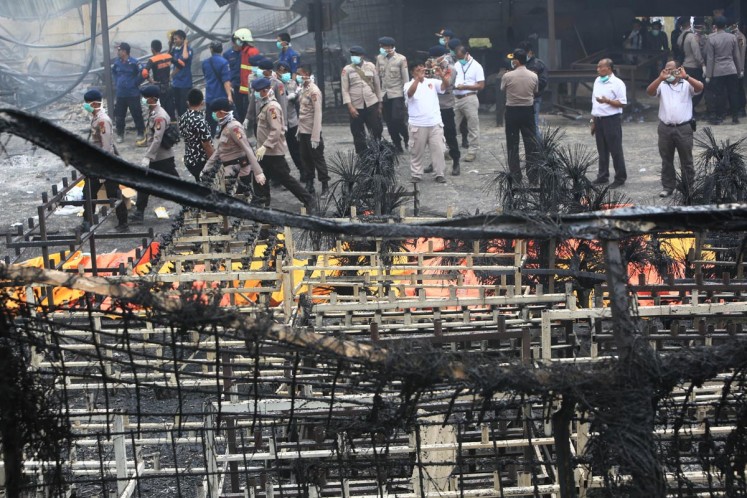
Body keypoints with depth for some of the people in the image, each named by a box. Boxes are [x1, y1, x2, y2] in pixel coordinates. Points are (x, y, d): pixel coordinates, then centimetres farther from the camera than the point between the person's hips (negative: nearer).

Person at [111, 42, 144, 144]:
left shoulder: (134, 62, -14)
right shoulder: (117, 63, 3)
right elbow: (113, 72, 23)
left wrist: (135, 83, -9)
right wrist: (116, 83, 13)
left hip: (133, 94, -5)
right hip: (120, 94, 5)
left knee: (137, 114, 3)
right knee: (119, 115, 7)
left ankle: (140, 133, 16)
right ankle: (120, 134, 18)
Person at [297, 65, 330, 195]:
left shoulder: (314, 91, -16)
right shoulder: (303, 89, 8)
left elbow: (317, 114, -18)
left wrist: (315, 136, -20)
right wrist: (299, 130, 9)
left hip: (312, 133, -8)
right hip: (303, 132, 8)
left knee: (318, 159, 0)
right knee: (306, 159, 12)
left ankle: (325, 186, 8)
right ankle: (309, 184, 20)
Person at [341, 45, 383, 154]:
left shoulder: (371, 66, 5)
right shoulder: (347, 70, 1)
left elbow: (377, 85, 9)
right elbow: (345, 90, -2)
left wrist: (379, 104, 8)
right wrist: (350, 106, -12)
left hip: (371, 104, 1)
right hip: (356, 106, -1)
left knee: (377, 129, 2)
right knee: (358, 134, 5)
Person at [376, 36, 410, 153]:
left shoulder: (401, 59, -4)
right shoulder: (379, 58, 6)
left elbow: (405, 78, -3)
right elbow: (377, 76, 7)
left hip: (397, 94, -4)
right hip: (384, 94, 4)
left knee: (397, 119, -13)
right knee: (389, 122, 5)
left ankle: (406, 139, 13)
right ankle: (397, 146, 16)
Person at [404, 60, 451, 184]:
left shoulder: (432, 82, 6)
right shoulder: (409, 85, -2)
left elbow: (445, 85, -9)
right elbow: (410, 93, -24)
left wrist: (442, 76, -30)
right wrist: (418, 79, -37)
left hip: (435, 123, 2)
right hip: (417, 125, -2)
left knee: (438, 149, 4)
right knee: (417, 151, 7)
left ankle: (440, 174, 12)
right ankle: (416, 174, 16)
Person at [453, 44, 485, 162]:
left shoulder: (476, 66, -4)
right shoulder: (457, 65, 12)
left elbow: (481, 85, -9)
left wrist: (464, 86, -16)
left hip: (469, 98, -5)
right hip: (456, 98, 5)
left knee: (473, 126, 0)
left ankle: (473, 151, 6)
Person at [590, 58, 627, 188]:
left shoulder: (617, 83, -9)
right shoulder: (597, 81, 12)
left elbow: (622, 103, -13)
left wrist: (607, 101, -24)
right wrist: (593, 121, 16)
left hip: (612, 119, -7)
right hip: (598, 119, 7)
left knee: (615, 150, -2)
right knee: (602, 150, 13)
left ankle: (620, 178, 4)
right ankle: (602, 176, 21)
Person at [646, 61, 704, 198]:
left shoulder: (686, 84, 3)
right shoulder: (662, 85, 8)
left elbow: (700, 87, -15)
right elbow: (649, 91, -10)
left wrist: (685, 77, -25)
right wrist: (660, 78, -21)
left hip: (683, 128, -2)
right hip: (665, 128, 2)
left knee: (686, 160, 5)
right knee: (666, 160, 8)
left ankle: (689, 186, 13)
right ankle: (668, 187, 16)